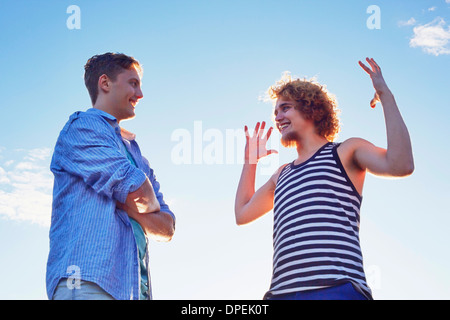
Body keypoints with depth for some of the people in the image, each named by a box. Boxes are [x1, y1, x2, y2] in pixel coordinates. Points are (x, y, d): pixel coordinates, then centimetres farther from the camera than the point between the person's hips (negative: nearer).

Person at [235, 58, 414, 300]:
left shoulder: (346, 153, 12)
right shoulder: (283, 175, 31)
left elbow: (400, 166, -7)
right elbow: (242, 213, 39)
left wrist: (386, 96, -1)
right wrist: (250, 160, 41)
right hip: (281, 292, 6)